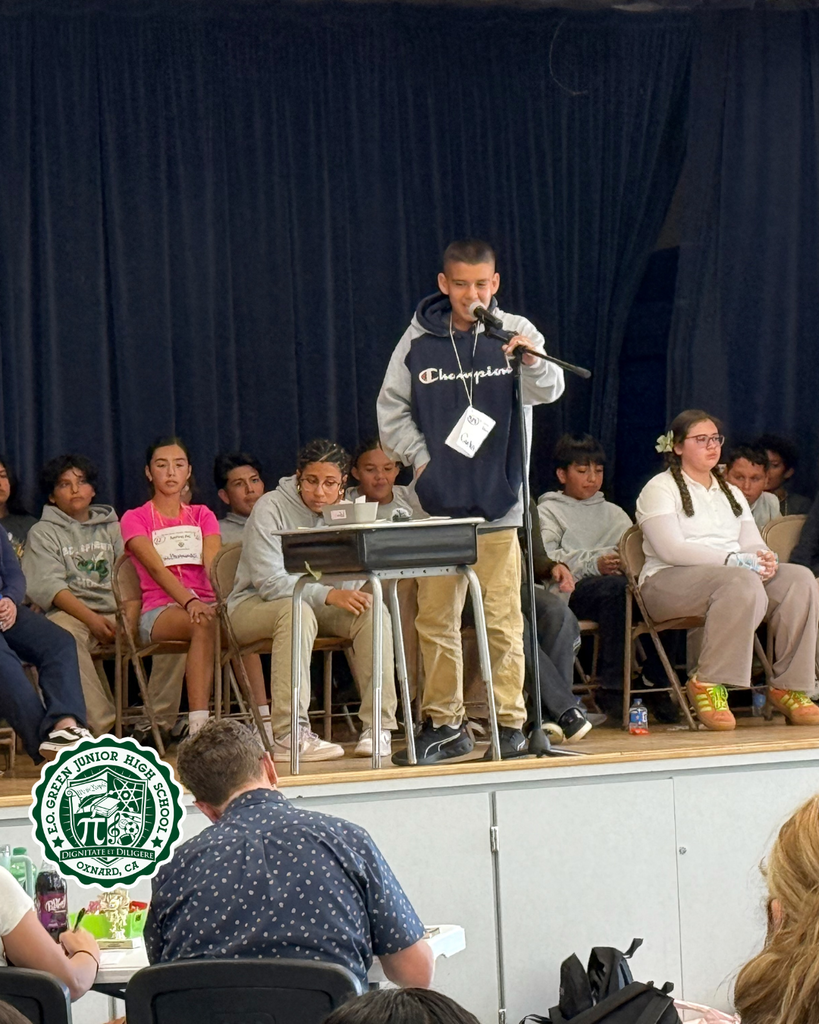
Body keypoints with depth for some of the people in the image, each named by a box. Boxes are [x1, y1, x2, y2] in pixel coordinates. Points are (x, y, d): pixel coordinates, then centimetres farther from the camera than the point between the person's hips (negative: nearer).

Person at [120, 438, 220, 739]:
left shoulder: (202, 515, 20)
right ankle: (198, 726, -48)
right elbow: (156, 567, -10)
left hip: (205, 603, 4)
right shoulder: (135, 519, 8)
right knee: (204, 623, -37)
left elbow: (214, 563, 1)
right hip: (159, 610, -4)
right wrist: (189, 601, -29)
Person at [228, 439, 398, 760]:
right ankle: (289, 737, -43)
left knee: (373, 611, -22)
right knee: (298, 610, -38)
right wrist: (329, 595, -33)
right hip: (254, 606, -5)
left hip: (317, 607, 5)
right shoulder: (270, 508, -14)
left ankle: (377, 726, -22)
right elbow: (269, 581, -24)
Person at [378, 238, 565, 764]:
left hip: (498, 503, -2)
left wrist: (532, 361, -33)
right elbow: (392, 409, 10)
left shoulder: (515, 332, 0)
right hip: (437, 503, 2)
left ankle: (510, 721, 6)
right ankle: (444, 722, 15)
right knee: (436, 620, 5)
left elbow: (548, 391, -12)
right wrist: (421, 459, -1)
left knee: (502, 619, -1)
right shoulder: (418, 341, 3)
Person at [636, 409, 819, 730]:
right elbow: (670, 549, -12)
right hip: (669, 582, -7)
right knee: (741, 582, -38)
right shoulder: (660, 489, 3)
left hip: (743, 577, 7)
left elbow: (754, 545, 17)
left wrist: (766, 560, -10)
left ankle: (789, 687, -23)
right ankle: (708, 684, -34)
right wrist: (733, 559, -20)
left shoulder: (732, 494, 27)